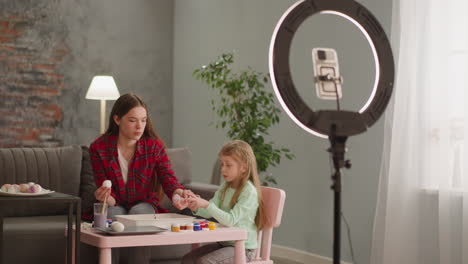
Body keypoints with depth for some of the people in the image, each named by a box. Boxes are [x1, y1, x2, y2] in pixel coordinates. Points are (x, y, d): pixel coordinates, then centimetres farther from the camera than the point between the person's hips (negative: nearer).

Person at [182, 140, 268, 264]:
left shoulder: (249, 191, -17)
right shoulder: (225, 187, 8)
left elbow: (231, 220, -27)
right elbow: (209, 213, 3)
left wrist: (206, 204, -34)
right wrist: (196, 208, -18)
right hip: (223, 243, 8)